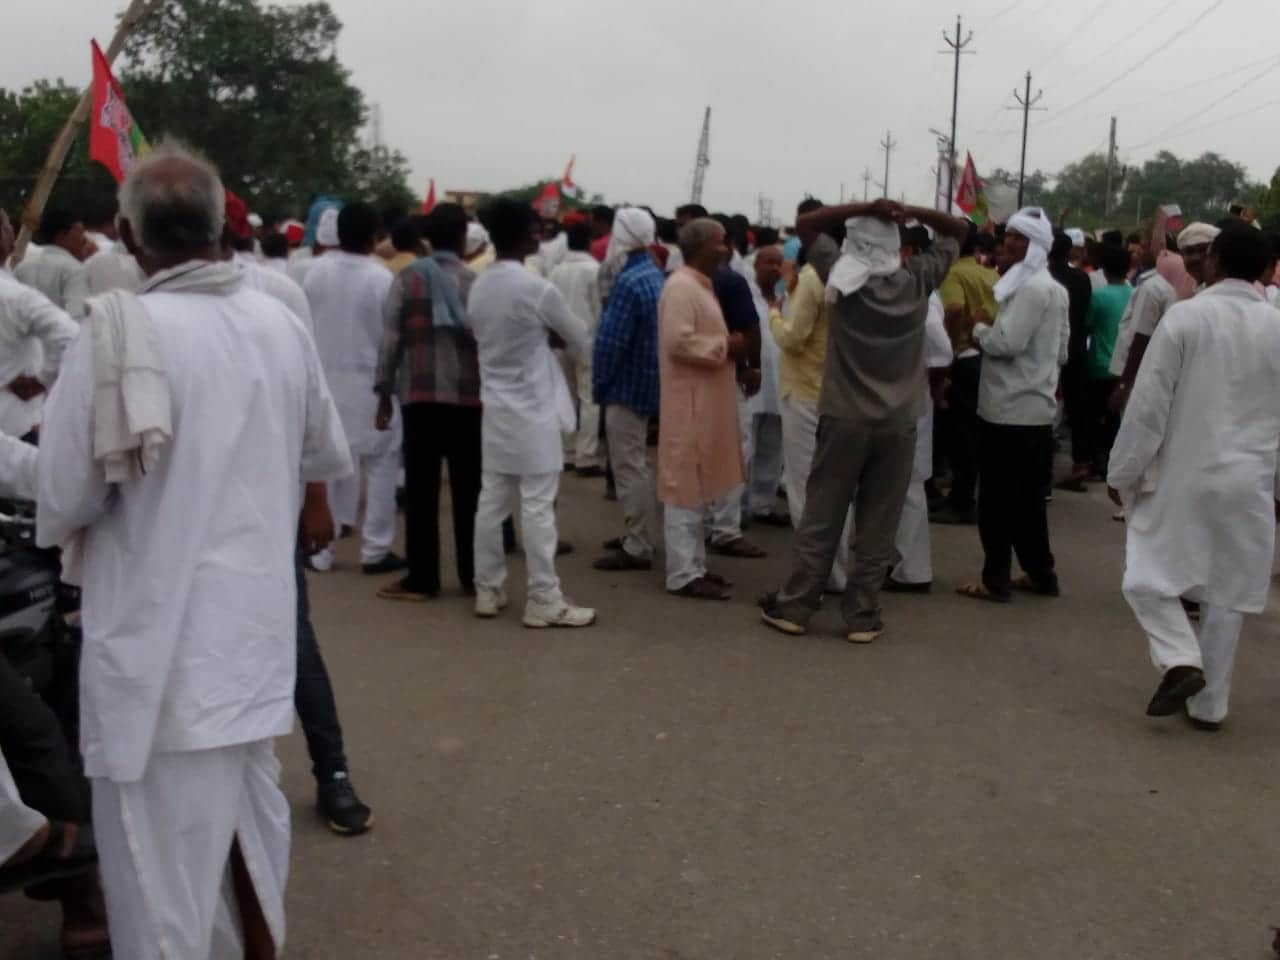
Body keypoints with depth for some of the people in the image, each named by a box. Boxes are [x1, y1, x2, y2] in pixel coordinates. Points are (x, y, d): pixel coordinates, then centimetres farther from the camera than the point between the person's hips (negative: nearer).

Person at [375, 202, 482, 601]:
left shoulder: (408, 278, 1)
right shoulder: (474, 281, 1)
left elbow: (390, 337, -2)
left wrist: (384, 390, 4)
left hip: (419, 393, 0)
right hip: (466, 394, 0)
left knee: (421, 488, 3)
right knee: (468, 488, 8)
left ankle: (422, 578, 5)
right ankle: (472, 575, 13)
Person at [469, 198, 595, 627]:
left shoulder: (478, 287, 4)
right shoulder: (537, 288, -16)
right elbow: (579, 337, -3)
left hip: (494, 405, 7)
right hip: (533, 409, -7)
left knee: (491, 500, 11)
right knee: (538, 505, -3)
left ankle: (487, 590, 19)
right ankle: (543, 600, 2)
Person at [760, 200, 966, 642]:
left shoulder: (843, 279, -5)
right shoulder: (918, 281, -2)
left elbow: (804, 223, 3)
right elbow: (958, 232, 11)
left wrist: (864, 208, -5)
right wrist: (910, 212, -2)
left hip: (845, 418, -1)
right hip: (898, 423, 1)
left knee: (821, 517, 8)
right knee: (877, 526, 6)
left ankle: (795, 606, 14)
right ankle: (862, 616, 10)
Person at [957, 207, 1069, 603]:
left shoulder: (1031, 288, -17)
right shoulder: (1054, 288, 15)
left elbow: (1005, 342, -23)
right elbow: (1061, 351, 22)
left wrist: (979, 328, -4)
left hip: (1011, 409, -10)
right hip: (1037, 406, 10)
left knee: (997, 499, -1)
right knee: (1028, 498, 16)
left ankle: (996, 580, 5)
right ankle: (1041, 574, 23)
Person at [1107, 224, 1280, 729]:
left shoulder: (1185, 316, -11)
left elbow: (1148, 403, -11)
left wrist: (1122, 471, -2)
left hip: (1183, 475, -3)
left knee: (1150, 576, 10)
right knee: (1227, 594, 12)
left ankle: (1180, 661, -11)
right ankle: (1209, 704, 19)